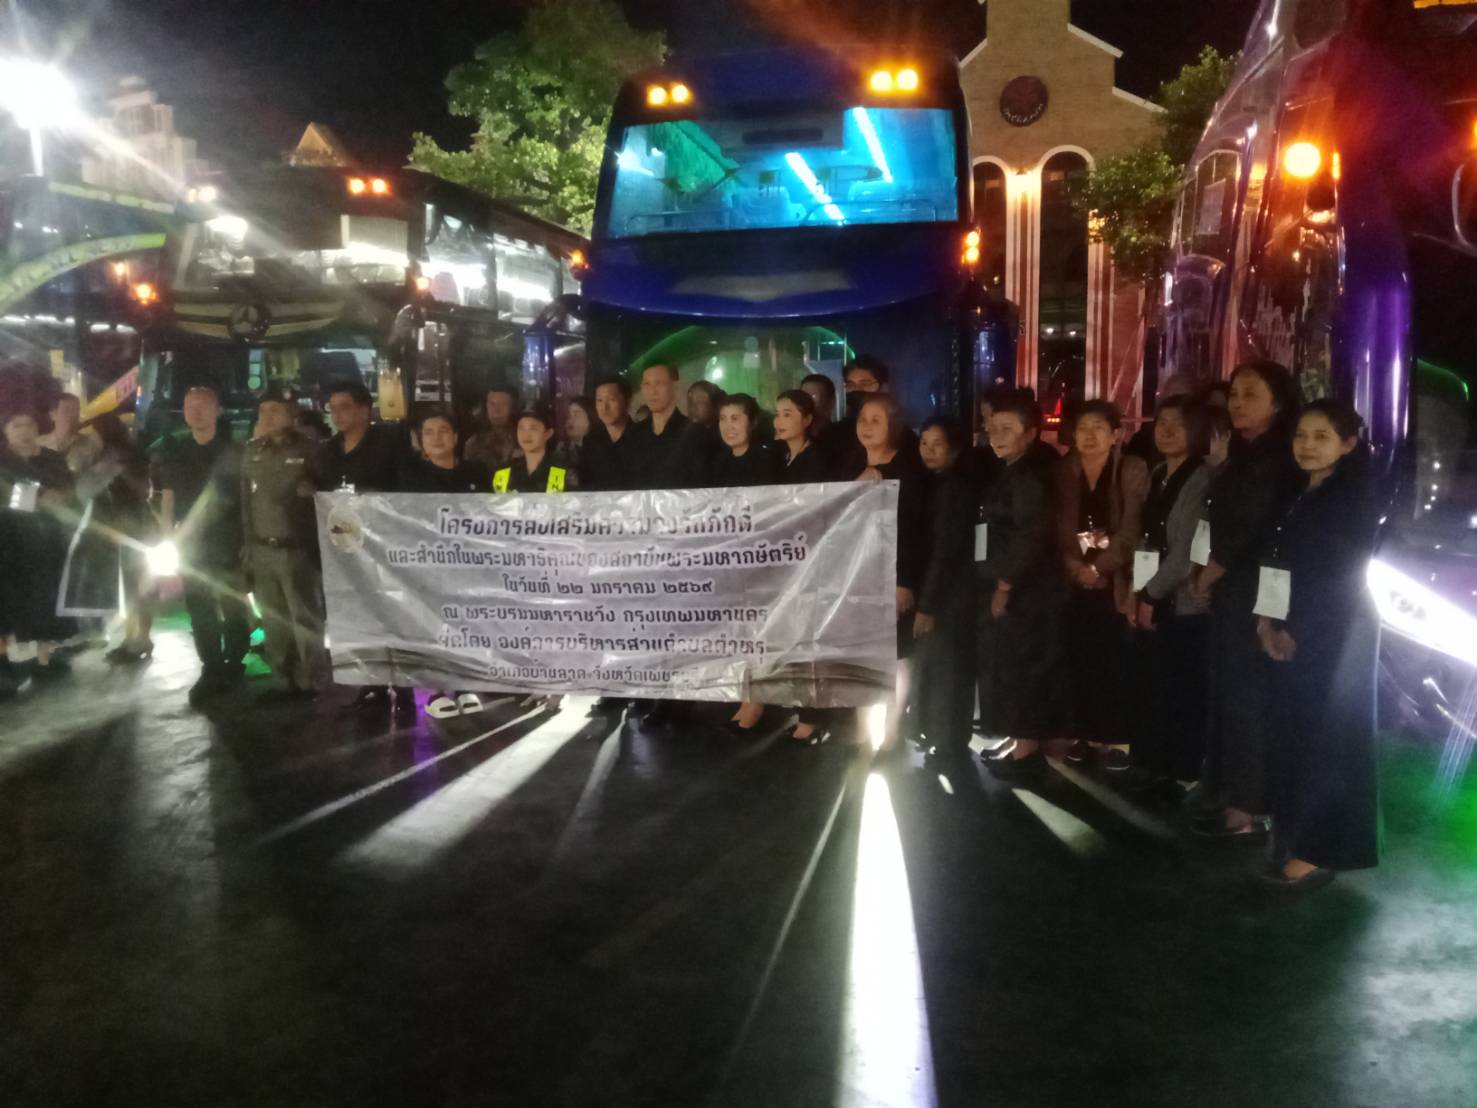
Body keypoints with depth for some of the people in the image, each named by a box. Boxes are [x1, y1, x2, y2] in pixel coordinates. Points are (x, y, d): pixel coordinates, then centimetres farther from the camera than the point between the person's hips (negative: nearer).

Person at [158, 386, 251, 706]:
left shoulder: (232, 451, -2)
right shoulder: (174, 450, 7)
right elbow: (167, 496, 9)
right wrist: (167, 538, 2)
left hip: (228, 545, -3)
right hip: (190, 546, 3)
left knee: (234, 609, 3)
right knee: (200, 611, 8)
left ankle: (233, 668, 16)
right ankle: (211, 670, 16)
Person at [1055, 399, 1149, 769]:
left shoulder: (1133, 470, -1)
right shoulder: (1064, 471, 7)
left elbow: (1132, 528, -7)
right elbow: (1058, 526, 3)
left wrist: (1098, 567, -13)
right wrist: (1075, 566, -10)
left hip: (1114, 580, -2)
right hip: (1073, 580, 3)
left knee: (1114, 662, -3)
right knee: (1078, 661, 4)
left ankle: (1114, 738, 6)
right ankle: (1083, 733, 14)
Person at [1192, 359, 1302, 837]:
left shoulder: (1276, 459, -14)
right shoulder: (1245, 455, 15)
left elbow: (1249, 530, -17)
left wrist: (1208, 576, -4)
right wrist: (1208, 576, 4)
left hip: (1255, 593, -9)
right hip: (1230, 591, 9)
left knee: (1247, 693, -3)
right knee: (1227, 690, 13)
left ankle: (1247, 806, 6)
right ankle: (1226, 791, 24)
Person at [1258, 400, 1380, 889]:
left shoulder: (1357, 497, -9)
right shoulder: (1299, 496, 14)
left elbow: (1337, 576, -14)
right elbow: (1277, 562, 9)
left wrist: (1296, 630, -11)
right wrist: (1268, 622, -4)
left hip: (1335, 635, -7)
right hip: (1291, 633, 7)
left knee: (1327, 737, -2)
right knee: (1295, 734, 10)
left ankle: (1320, 850, 6)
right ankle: (1295, 837, 21)